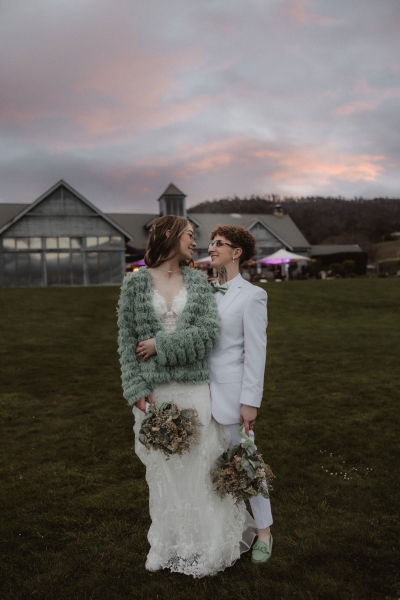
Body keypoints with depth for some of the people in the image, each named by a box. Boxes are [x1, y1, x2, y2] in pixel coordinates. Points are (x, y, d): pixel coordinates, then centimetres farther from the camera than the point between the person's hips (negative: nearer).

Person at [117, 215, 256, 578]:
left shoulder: (199, 281, 5)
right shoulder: (136, 282, 0)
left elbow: (209, 332, -6)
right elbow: (126, 340, -2)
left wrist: (161, 344, -12)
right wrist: (137, 389, -9)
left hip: (194, 387, 1)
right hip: (154, 390, -1)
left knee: (198, 463, 8)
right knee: (161, 466, 11)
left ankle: (202, 543, 29)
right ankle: (167, 543, 32)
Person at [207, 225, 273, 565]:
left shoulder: (251, 295, -9)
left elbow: (256, 352, -11)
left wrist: (250, 401, -13)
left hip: (231, 393, -5)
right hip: (204, 391, 5)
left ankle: (264, 532, 26)